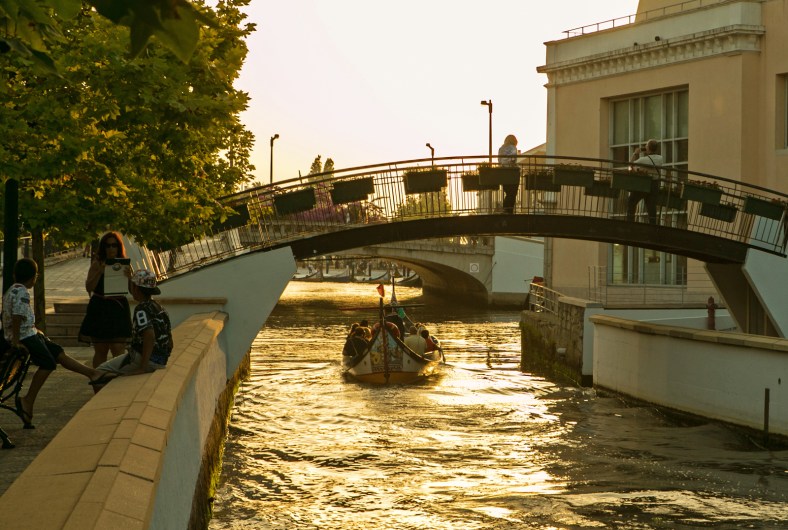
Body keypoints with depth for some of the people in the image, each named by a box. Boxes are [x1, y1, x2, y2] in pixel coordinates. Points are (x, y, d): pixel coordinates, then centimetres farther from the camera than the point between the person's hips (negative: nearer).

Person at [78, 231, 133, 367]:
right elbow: (89, 287, -9)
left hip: (118, 309, 1)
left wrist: (129, 277, -15)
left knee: (118, 350, -7)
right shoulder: (97, 264, -1)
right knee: (100, 351, 7)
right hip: (100, 310, -1)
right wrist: (100, 272, -20)